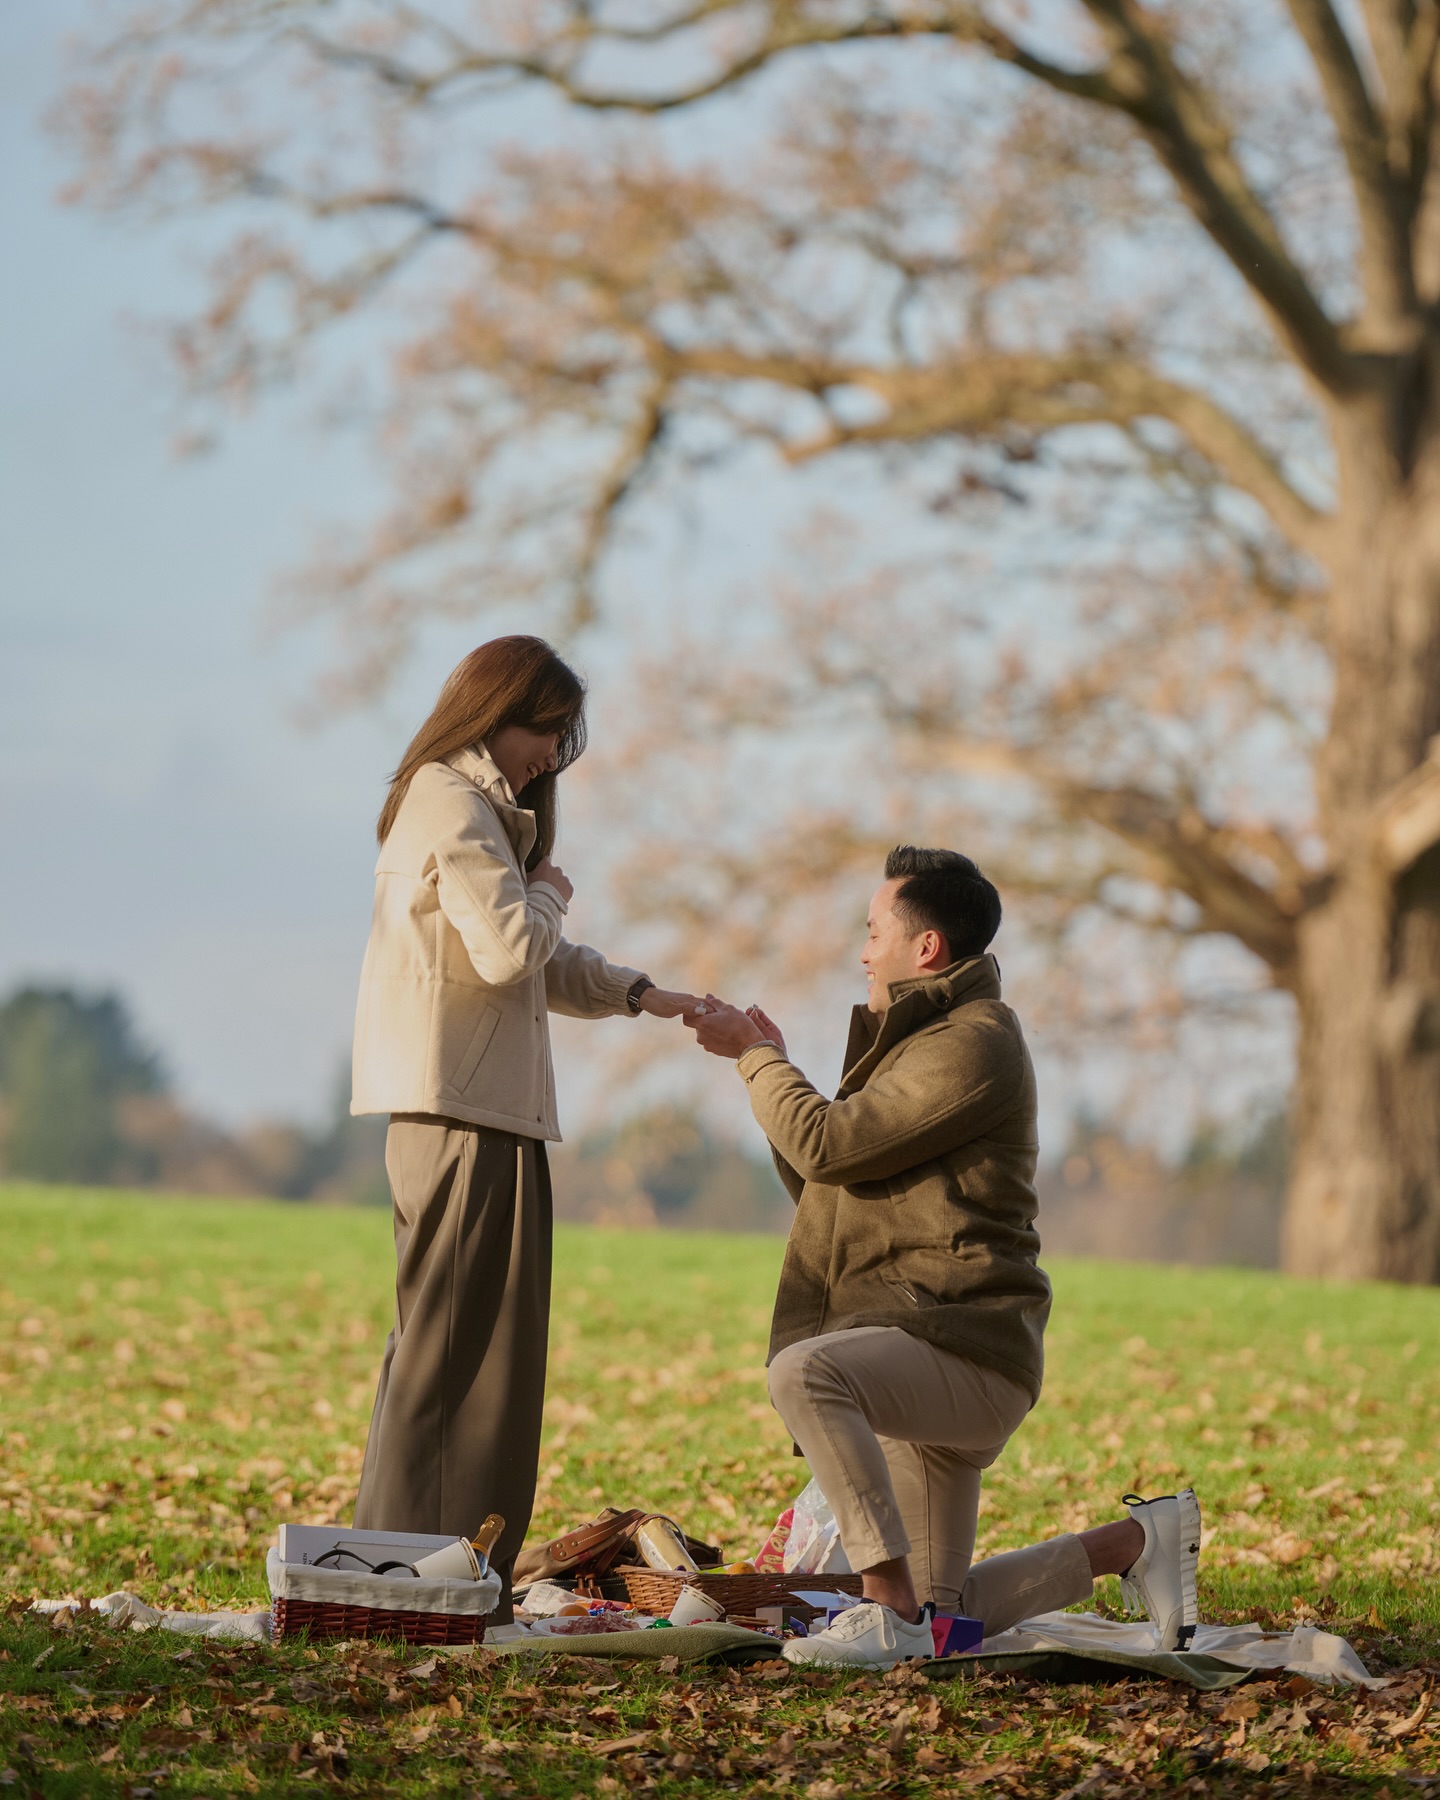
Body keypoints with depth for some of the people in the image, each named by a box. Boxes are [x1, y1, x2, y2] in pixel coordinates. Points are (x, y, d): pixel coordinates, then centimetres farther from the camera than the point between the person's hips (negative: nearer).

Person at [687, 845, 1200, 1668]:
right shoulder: (924, 1039, 23)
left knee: (804, 1371, -37)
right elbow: (820, 1180, 25)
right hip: (923, 1362, 10)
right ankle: (1137, 1540, 22)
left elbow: (828, 1144, -16)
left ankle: (894, 1612, -36)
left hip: (964, 1352, -10)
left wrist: (754, 1056, -2)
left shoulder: (975, 1044, -11)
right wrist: (772, 1062, 18)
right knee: (943, 1617, 9)